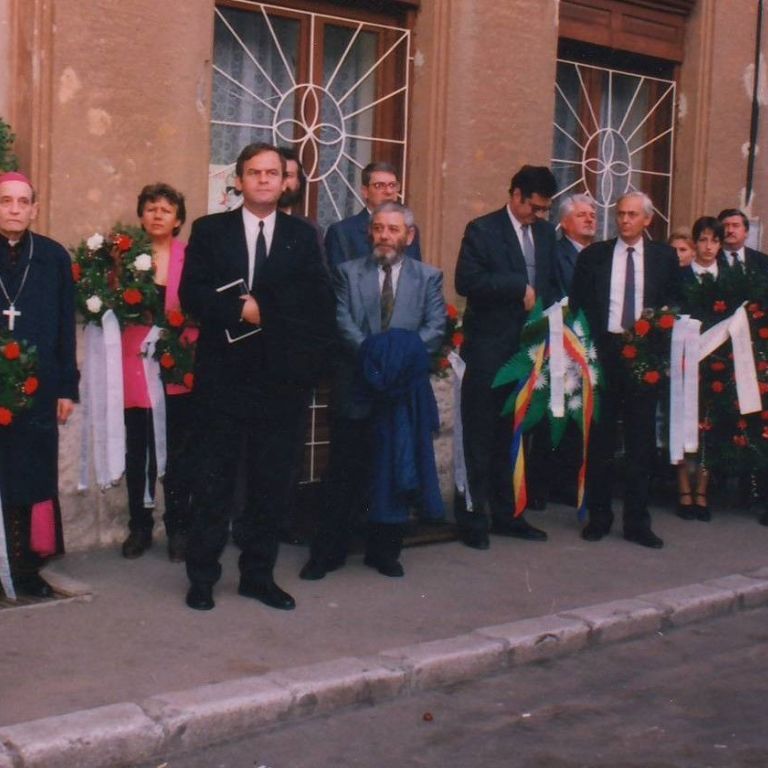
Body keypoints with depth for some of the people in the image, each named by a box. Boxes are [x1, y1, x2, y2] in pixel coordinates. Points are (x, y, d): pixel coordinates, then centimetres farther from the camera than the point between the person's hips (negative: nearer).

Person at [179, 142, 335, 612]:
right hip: (224, 374, -1)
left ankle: (259, 575, 19)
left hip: (281, 375, 2)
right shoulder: (210, 230, 6)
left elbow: (319, 303, -1)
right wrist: (240, 310, -16)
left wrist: (263, 309, -11)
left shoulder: (302, 236, 8)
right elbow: (192, 293, -4)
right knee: (214, 480, 4)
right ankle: (202, 577, 14)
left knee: (273, 481, 7)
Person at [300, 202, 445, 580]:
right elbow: (343, 322, -4)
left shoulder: (429, 277, 8)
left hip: (406, 386, 1)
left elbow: (435, 327, -3)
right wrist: (371, 352, -21)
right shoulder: (348, 272, 7)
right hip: (357, 386, -1)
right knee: (345, 474, 2)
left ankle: (384, 550, 21)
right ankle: (328, 552, 12)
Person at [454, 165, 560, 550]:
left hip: (530, 347, 6)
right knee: (480, 437, 0)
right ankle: (473, 518, 7)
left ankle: (505, 513, 20)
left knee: (513, 436, 11)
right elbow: (467, 280, -16)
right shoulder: (482, 230, -5)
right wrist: (518, 287, -17)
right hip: (489, 349, -5)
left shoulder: (546, 233, 13)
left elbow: (553, 284, 19)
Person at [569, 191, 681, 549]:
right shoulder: (593, 255, 6)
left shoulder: (664, 256, 8)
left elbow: (675, 303, 9)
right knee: (600, 435, 5)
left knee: (641, 438, 4)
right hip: (604, 351, 0)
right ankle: (598, 515, 16)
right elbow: (577, 304, 5)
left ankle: (637, 521, 11)